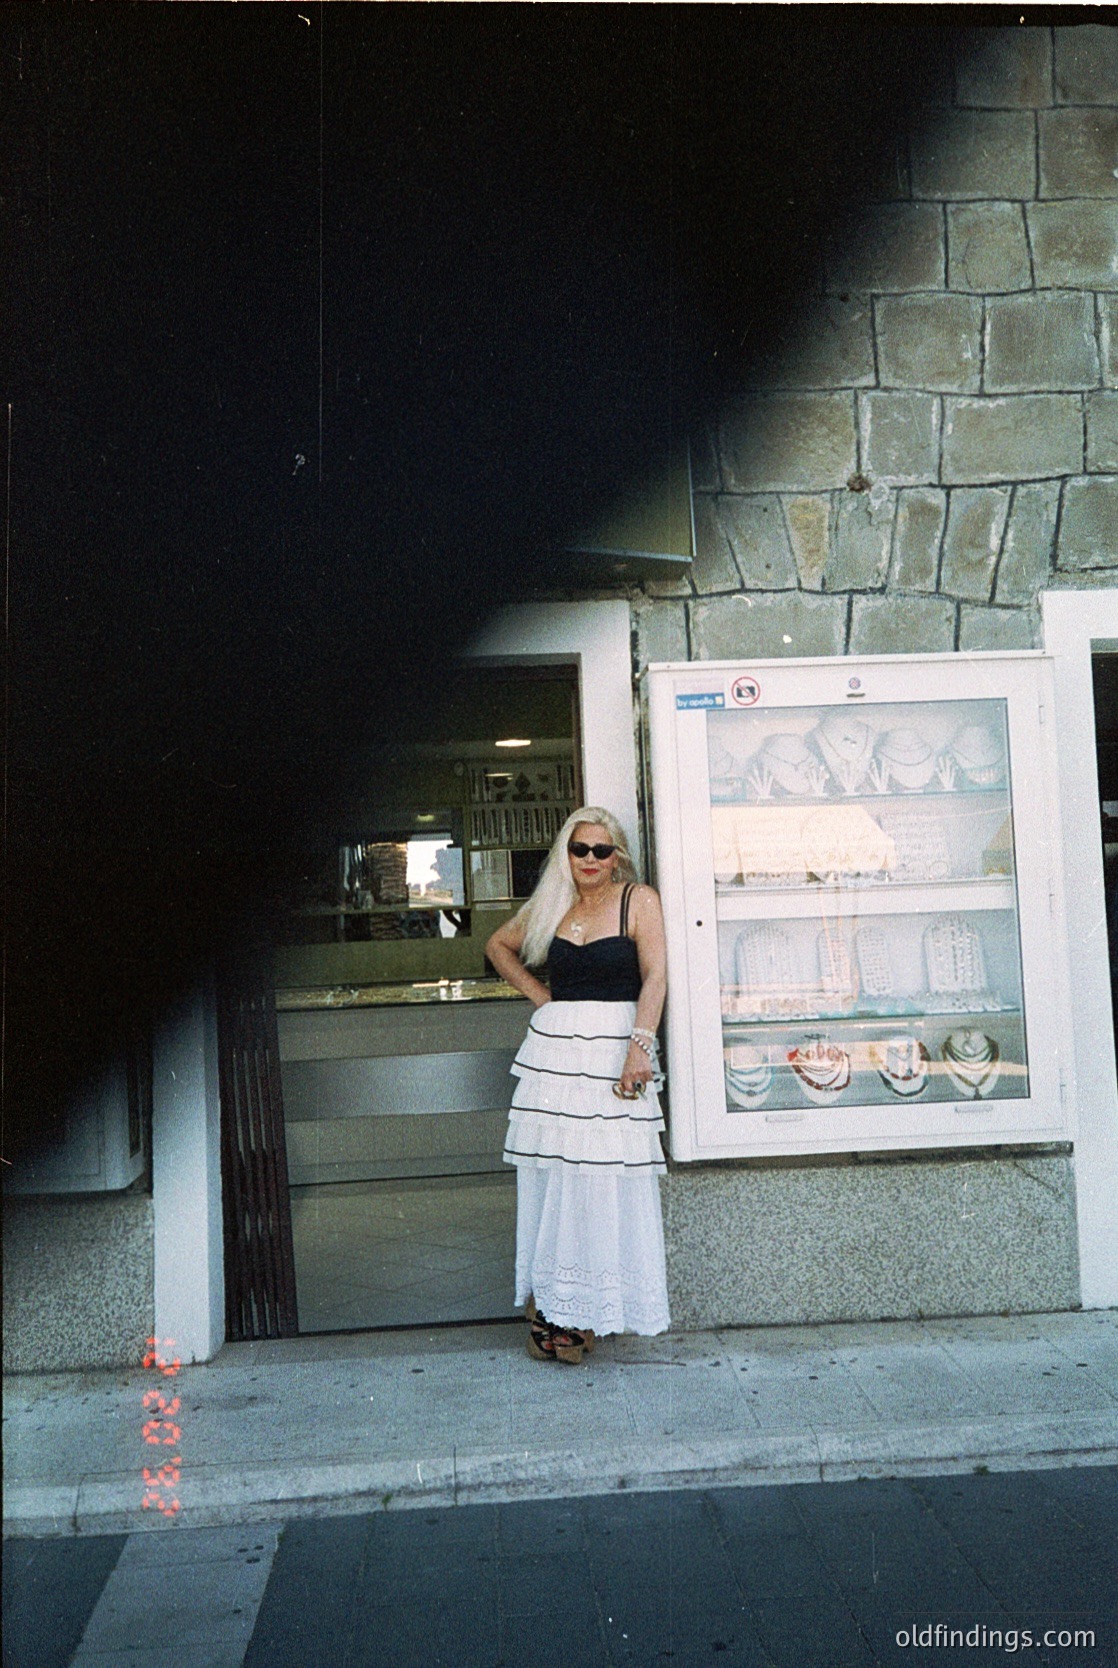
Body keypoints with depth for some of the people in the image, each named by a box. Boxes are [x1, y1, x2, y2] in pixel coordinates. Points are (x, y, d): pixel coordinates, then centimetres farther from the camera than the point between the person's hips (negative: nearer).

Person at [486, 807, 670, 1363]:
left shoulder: (639, 900, 2)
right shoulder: (550, 907, 13)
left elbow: (654, 975, -7)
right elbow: (498, 946, 29)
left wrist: (639, 1047, -19)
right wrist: (537, 994, 15)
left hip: (613, 1046, -3)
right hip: (554, 1044, 4)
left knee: (607, 1172, -4)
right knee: (549, 1168, 3)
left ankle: (587, 1305, 7)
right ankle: (547, 1301, 12)